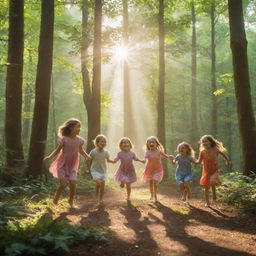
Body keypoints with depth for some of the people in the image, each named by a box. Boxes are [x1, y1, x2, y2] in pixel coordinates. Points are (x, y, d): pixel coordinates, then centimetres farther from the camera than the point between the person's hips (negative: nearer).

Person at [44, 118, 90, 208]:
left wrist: (86, 156, -6)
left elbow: (81, 150, 11)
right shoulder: (64, 139, -14)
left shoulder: (79, 140, -4)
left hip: (72, 165, 3)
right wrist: (49, 157, -20)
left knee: (73, 183, -7)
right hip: (63, 164, -3)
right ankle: (56, 198, 18)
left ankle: (71, 201, 17)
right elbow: (58, 150, -6)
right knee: (63, 183, -12)